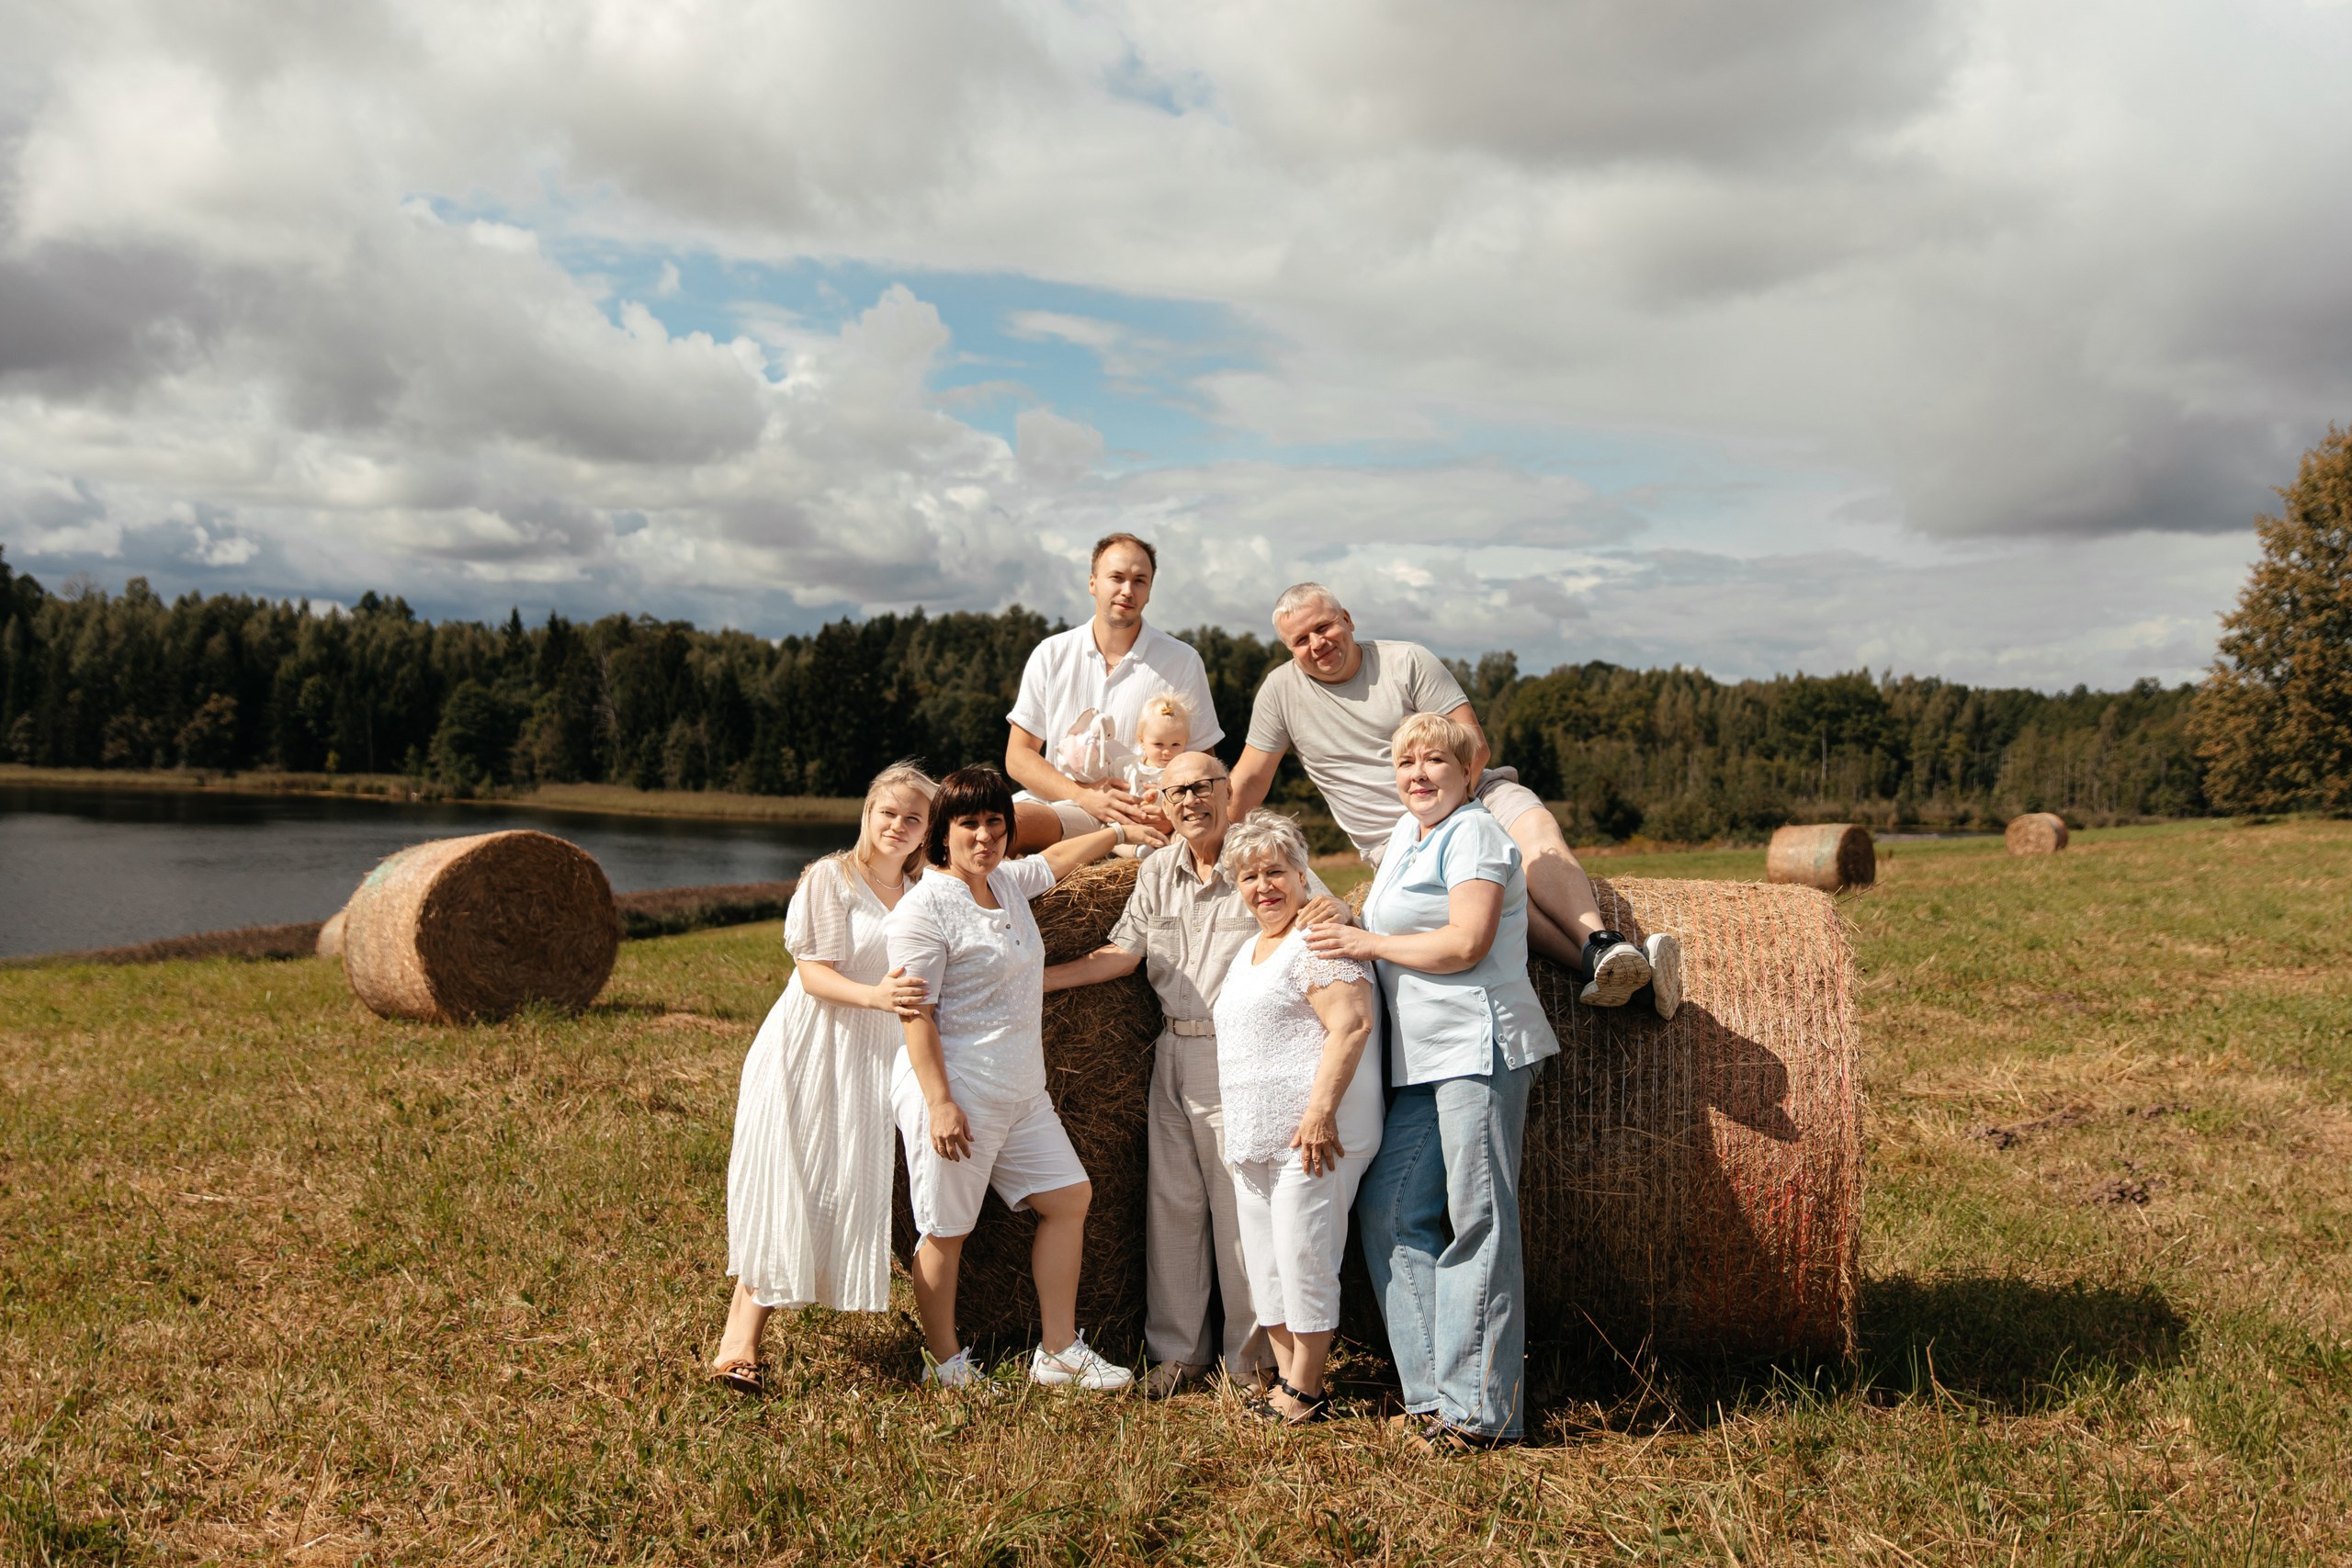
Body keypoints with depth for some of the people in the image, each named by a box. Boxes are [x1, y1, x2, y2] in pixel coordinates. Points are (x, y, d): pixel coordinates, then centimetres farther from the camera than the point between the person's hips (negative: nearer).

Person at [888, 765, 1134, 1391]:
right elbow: (916, 1016, -16)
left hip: (1020, 1093, 9)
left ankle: (1058, 1353, 19)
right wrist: (939, 1104, -21)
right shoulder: (925, 907, -14)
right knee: (946, 1229, 1)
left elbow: (1059, 857, 31)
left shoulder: (1008, 882, 9)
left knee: (1069, 1197, 10)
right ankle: (946, 1364, 19)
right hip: (955, 1094, -9)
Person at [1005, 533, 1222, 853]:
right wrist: (1085, 796, -11)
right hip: (1059, 804, 4)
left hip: (1141, 819, -4)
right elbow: (1018, 756, 7)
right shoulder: (1051, 655, 8)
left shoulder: (1182, 662, 4)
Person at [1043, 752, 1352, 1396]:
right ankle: (1178, 1348, 23)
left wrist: (1333, 910, -32)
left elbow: (1325, 911, -8)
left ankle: (1249, 1355, 15)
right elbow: (1122, 952, 11)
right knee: (1171, 1202, 10)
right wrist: (1033, 978, 4)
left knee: (1239, 1206, -1)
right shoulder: (1158, 871, 11)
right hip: (1173, 1050, 5)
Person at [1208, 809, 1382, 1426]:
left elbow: (1352, 1023, -21)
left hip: (1309, 1131, -10)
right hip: (1255, 1135, 10)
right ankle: (1286, 1381, 24)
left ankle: (1306, 1393, 8)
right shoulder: (1248, 951, 20)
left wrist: (1321, 1110, -25)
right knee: (1264, 1260, 13)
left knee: (1303, 1257, -4)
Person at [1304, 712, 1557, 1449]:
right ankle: (1433, 1388, 12)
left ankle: (1480, 1408, -1)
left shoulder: (1474, 833, -8)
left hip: (1479, 1047, -9)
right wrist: (1343, 922, 11)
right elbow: (1393, 922, 31)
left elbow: (1464, 945, -18)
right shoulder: (1407, 832, 19)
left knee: (1477, 1222, -6)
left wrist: (1368, 943, -9)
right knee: (1391, 1213, 5)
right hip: (1423, 1059, 9)